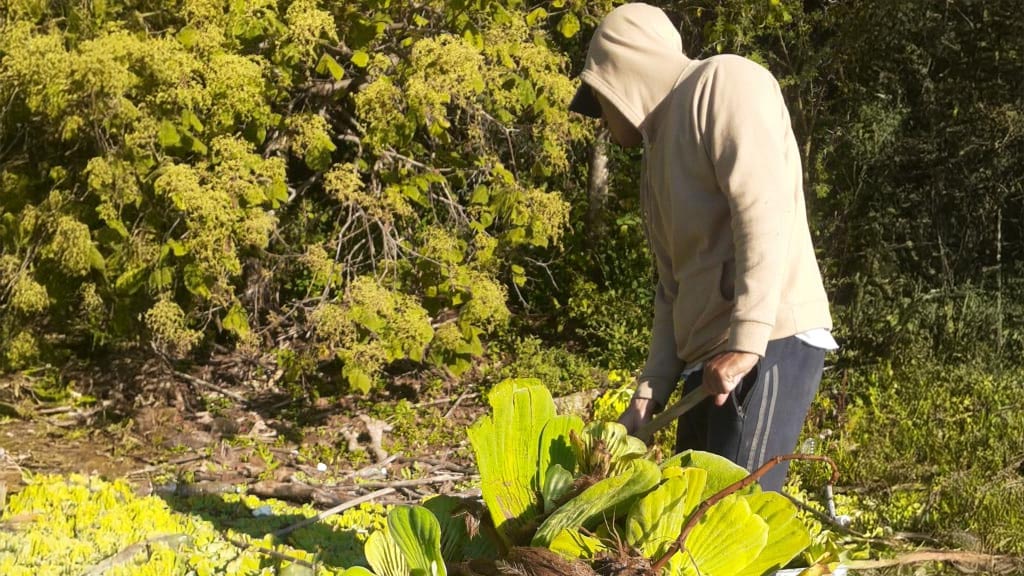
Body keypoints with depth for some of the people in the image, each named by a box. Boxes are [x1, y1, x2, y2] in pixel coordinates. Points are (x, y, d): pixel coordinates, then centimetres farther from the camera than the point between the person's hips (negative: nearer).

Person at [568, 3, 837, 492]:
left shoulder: (723, 81, -2)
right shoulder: (658, 158, 25)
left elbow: (764, 211, -16)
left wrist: (746, 341, -23)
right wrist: (649, 393, 12)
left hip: (770, 342, -9)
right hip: (706, 358, 9)